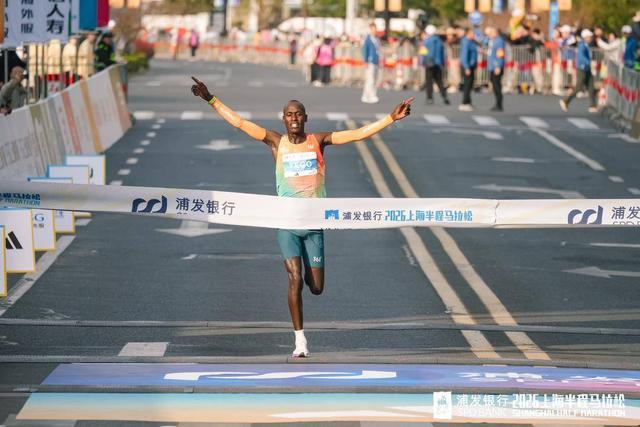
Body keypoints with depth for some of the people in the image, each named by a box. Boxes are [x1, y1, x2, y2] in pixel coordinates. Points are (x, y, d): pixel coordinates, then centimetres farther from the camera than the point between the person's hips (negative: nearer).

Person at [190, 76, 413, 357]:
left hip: (314, 223, 1)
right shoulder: (276, 142, 2)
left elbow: (360, 133, 2)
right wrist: (211, 100, -5)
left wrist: (392, 118, -4)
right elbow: (239, 123, 0)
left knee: (316, 288, 4)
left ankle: (307, 271, 41)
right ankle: (300, 339, -3)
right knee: (295, 281, -13)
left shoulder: (318, 141, 4)